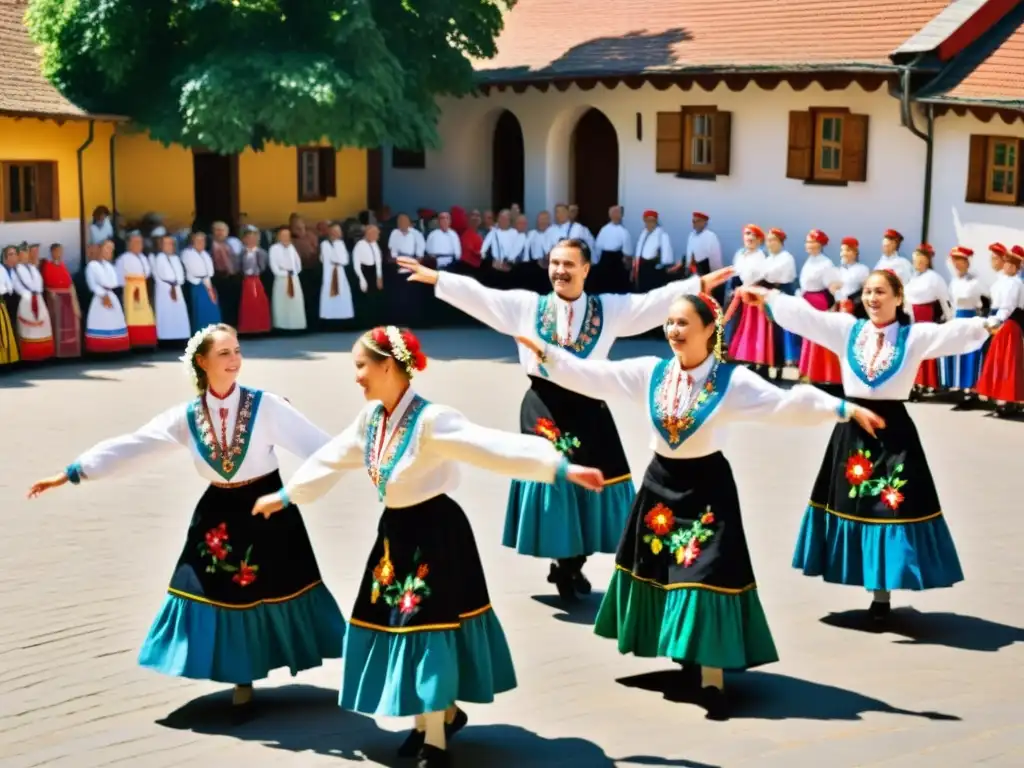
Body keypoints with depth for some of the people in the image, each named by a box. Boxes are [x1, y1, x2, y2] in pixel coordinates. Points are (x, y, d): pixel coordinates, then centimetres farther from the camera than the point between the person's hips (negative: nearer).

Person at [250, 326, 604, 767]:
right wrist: (285, 497, 28)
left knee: (428, 629, -2)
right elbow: (331, 459, 18)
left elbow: (498, 448, -30)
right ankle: (441, 713, 34)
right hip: (395, 533, 8)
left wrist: (561, 468, -39)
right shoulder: (370, 418, 2)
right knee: (398, 627, 13)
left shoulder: (430, 420, -22)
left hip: (434, 534, -8)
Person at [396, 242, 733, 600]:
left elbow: (657, 301, -4)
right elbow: (477, 294, -4)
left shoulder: (610, 308, 2)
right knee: (550, 477, 2)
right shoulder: (525, 305, 1)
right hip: (543, 408, -1)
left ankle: (571, 565, 27)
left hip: (588, 410, 1)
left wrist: (699, 284, -14)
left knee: (589, 480, 5)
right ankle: (565, 565, 22)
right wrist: (434, 277, -12)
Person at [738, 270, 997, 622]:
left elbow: (954, 332, -17)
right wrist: (768, 296, -9)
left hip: (893, 430, -2)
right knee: (852, 507, 8)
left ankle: (881, 595, 11)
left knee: (890, 509, 0)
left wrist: (985, 325, -34)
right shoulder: (846, 329, 3)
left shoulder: (915, 336, -3)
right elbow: (804, 315, -2)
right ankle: (877, 592, 21)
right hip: (852, 430, 3)